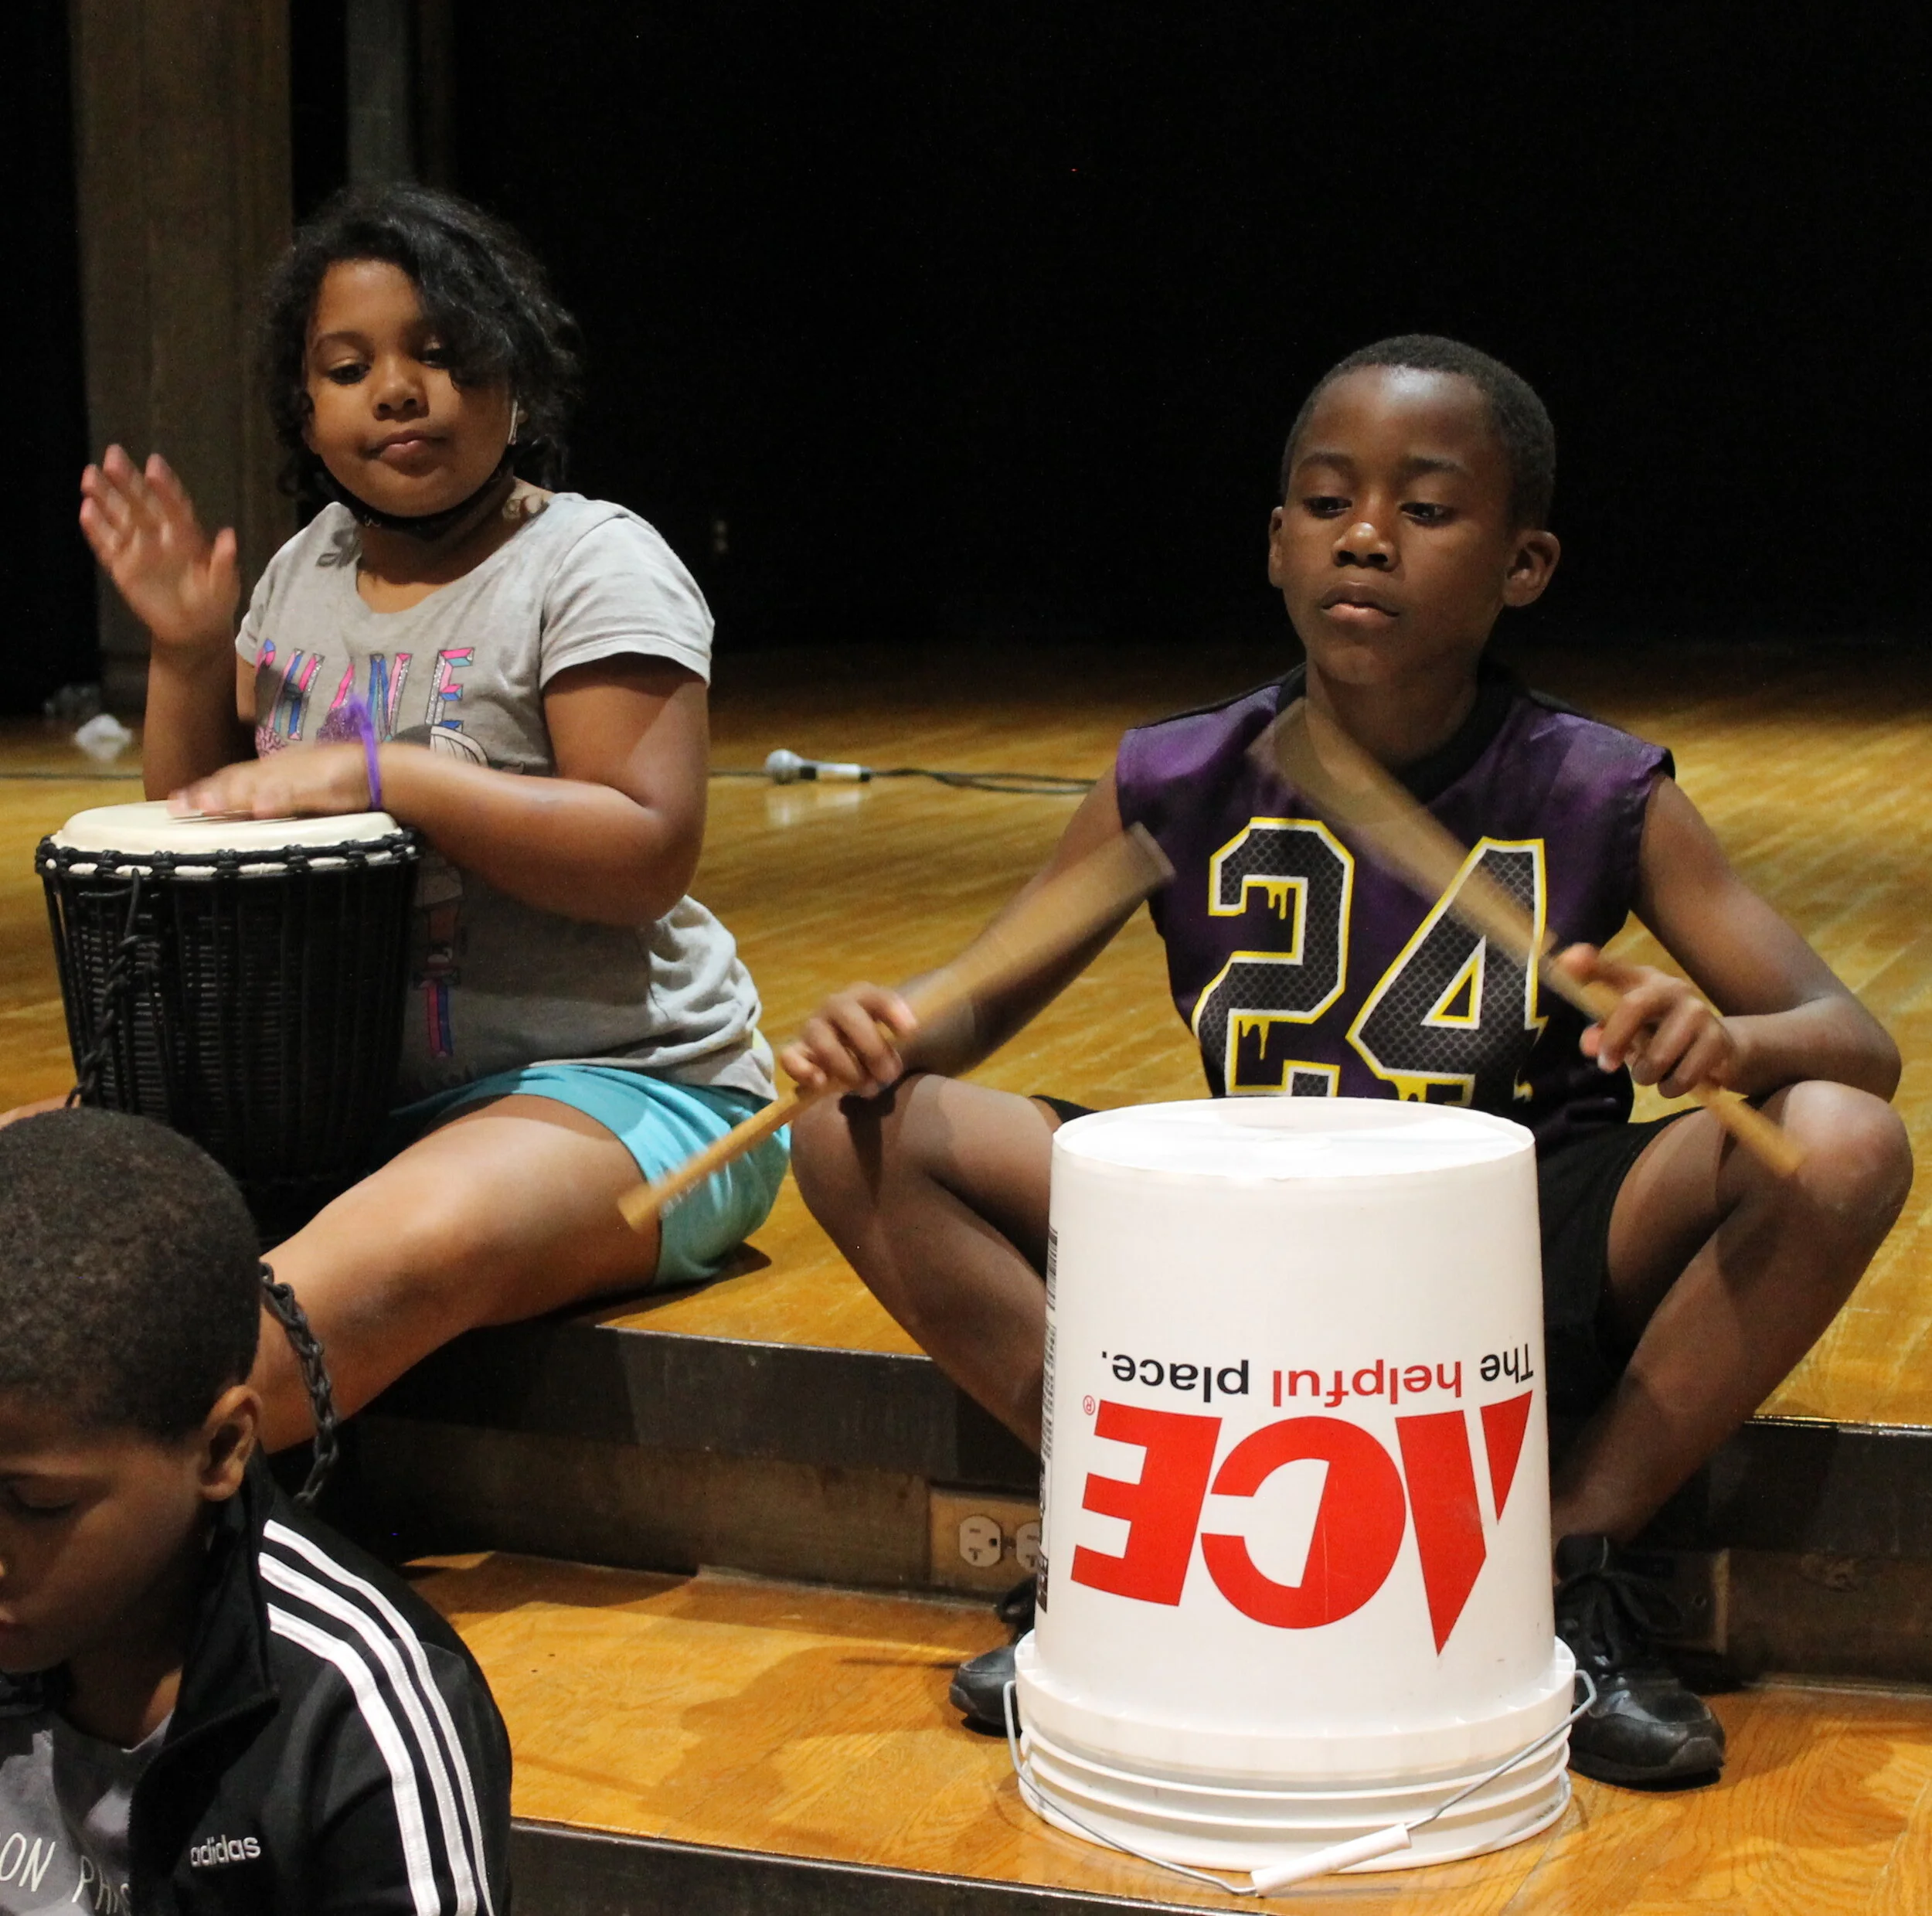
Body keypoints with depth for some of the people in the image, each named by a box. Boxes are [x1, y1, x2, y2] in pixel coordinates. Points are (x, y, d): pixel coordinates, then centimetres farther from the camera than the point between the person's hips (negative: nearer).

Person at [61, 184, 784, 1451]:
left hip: (617, 1080, -8)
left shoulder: (592, 564, -7)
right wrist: (189, 654, 3)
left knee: (420, 1239, -39)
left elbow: (651, 853, -18)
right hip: (336, 1083, 8)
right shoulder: (307, 571, 14)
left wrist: (380, 775, -24)